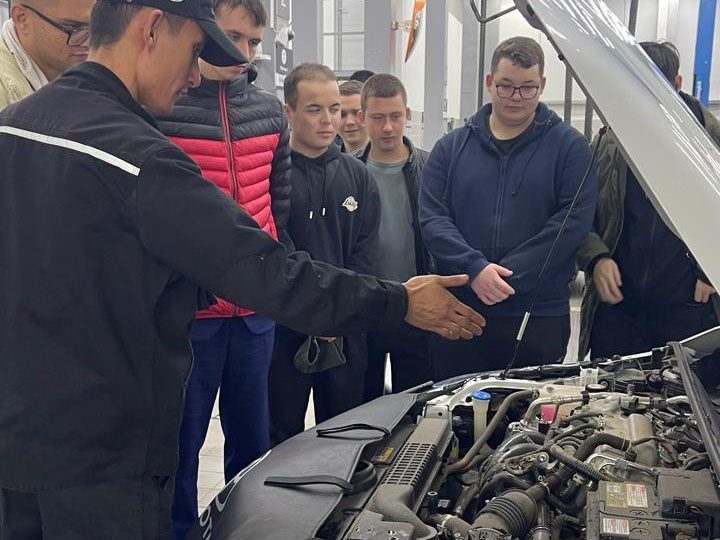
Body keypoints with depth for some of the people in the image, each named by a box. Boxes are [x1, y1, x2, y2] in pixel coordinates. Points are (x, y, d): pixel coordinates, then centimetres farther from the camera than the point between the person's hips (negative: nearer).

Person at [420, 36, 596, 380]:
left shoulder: (569, 147, 4)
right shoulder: (451, 148, 10)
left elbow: (573, 222, -8)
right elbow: (432, 219, 0)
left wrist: (508, 276, -15)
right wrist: (475, 269, -16)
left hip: (539, 317, -2)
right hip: (456, 314, 2)